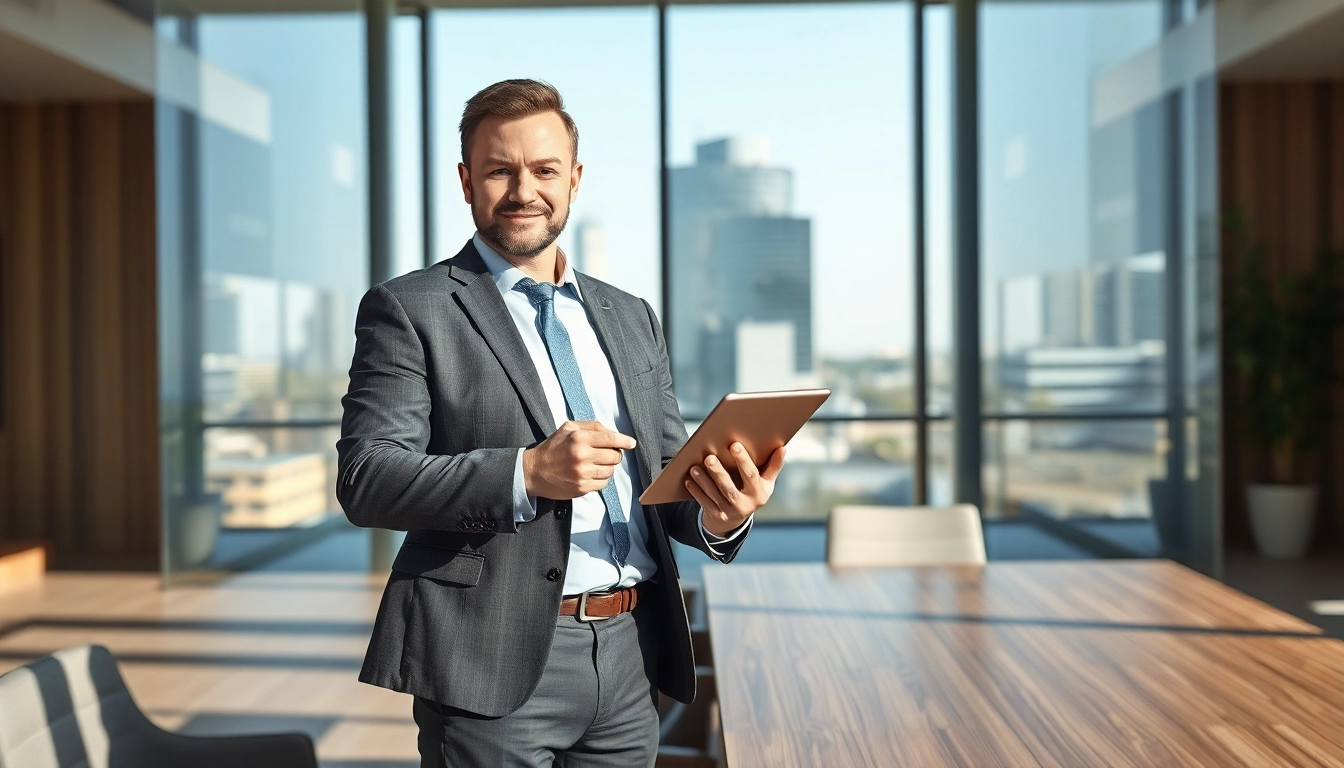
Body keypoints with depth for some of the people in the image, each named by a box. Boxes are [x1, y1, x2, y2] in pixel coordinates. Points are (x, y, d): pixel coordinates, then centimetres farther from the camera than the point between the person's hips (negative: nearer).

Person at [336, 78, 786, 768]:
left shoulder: (630, 318, 14)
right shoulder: (409, 310, -2)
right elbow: (365, 480, -11)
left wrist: (716, 517, -9)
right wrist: (525, 473, -24)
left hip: (631, 658, 5)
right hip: (498, 660, -5)